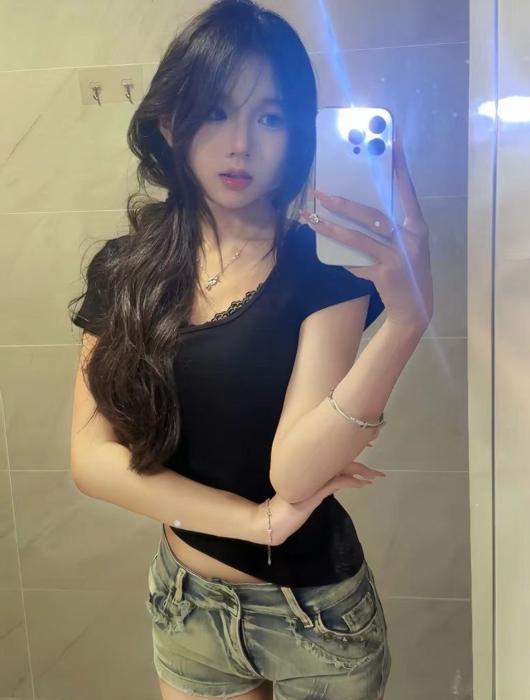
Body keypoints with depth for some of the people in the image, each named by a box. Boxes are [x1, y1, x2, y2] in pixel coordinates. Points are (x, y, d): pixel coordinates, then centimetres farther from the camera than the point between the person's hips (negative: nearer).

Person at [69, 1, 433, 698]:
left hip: (314, 614, -2)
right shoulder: (123, 271, -6)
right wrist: (254, 518, -18)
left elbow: (292, 469, -26)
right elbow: (91, 456, -10)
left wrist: (406, 319, -39)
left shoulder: (324, 264, -16)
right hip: (184, 606, 3)